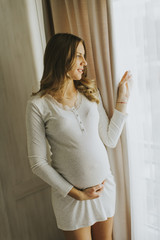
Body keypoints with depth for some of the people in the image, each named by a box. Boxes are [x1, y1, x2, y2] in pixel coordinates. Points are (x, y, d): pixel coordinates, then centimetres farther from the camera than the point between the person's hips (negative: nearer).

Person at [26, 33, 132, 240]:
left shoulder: (91, 92, 0)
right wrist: (77, 193, -11)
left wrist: (122, 100, -5)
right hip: (70, 195, -4)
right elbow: (37, 162, -12)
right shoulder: (39, 104, -14)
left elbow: (109, 140, -2)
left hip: (105, 185, 5)